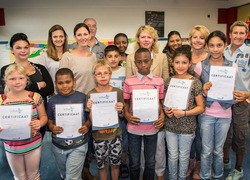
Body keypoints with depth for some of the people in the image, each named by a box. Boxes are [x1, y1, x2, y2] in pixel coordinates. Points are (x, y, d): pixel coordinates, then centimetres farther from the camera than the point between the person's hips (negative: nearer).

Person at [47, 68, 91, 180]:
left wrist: (87, 126, -21)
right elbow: (50, 120, 4)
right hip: (58, 146, 4)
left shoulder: (82, 98, -9)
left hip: (78, 145, -3)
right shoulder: (53, 101, -2)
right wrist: (52, 128, -16)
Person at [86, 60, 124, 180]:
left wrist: (120, 110, -17)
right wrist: (91, 109, -27)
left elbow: (121, 116, 5)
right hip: (99, 137, -1)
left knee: (115, 164, 16)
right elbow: (91, 120, -8)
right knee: (102, 166, 13)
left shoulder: (117, 92, -5)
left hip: (115, 135, 1)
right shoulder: (91, 95, -9)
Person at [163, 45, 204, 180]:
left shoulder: (195, 82, -10)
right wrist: (165, 110, -9)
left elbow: (201, 107, -7)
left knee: (184, 156, 16)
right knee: (172, 156, 15)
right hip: (170, 126, 2)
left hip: (187, 127, -2)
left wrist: (184, 113, -20)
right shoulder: (168, 81, -1)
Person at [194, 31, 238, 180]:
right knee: (207, 150, 8)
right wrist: (204, 89, -18)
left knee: (218, 150, 15)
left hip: (224, 114, 1)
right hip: (206, 113, -1)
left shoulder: (232, 66, -1)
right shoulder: (200, 66, -5)